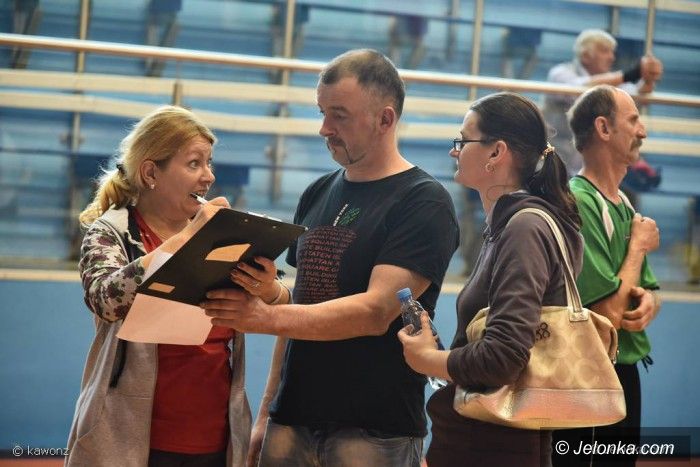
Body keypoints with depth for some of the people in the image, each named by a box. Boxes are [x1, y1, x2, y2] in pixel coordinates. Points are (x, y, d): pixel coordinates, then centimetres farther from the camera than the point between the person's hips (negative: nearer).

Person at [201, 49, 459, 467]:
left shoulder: (425, 203, -8)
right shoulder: (318, 195, 12)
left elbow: (377, 311, -18)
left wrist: (268, 318, -28)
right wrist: (266, 414, 12)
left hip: (375, 431, -5)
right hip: (293, 422, 5)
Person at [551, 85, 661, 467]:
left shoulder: (624, 206, 10)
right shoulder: (579, 203, -19)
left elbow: (648, 290, 16)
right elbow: (610, 313, -23)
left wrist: (649, 302, -9)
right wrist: (639, 246, -9)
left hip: (625, 370, 9)